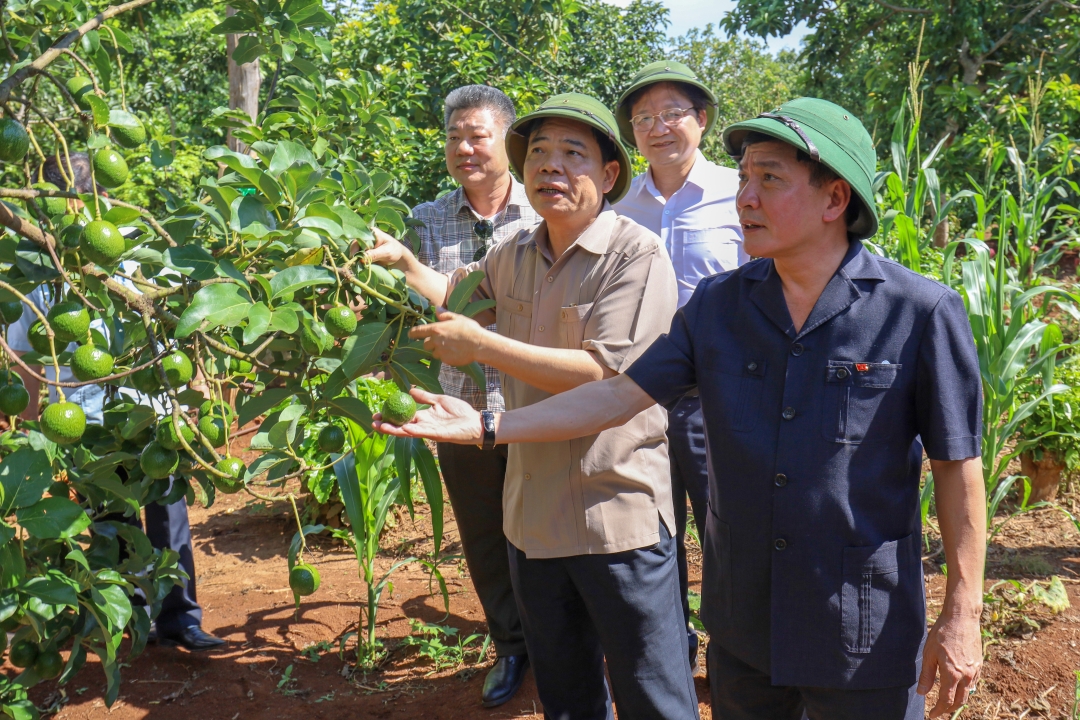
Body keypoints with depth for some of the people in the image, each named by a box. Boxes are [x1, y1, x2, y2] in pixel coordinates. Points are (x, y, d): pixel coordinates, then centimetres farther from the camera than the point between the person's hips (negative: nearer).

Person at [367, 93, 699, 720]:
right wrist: (401, 260, 10)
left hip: (619, 513, -7)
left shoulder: (637, 256, -14)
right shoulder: (515, 257, 9)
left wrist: (481, 346, -19)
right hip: (534, 515, 7)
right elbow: (453, 294, 30)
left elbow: (604, 372, -24)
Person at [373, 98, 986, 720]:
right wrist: (485, 427, -3)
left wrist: (962, 613, -7)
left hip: (866, 636, -4)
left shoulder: (921, 312, -11)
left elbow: (957, 465, -8)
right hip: (743, 624, 4)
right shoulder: (718, 305, 0)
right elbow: (620, 397, 2)